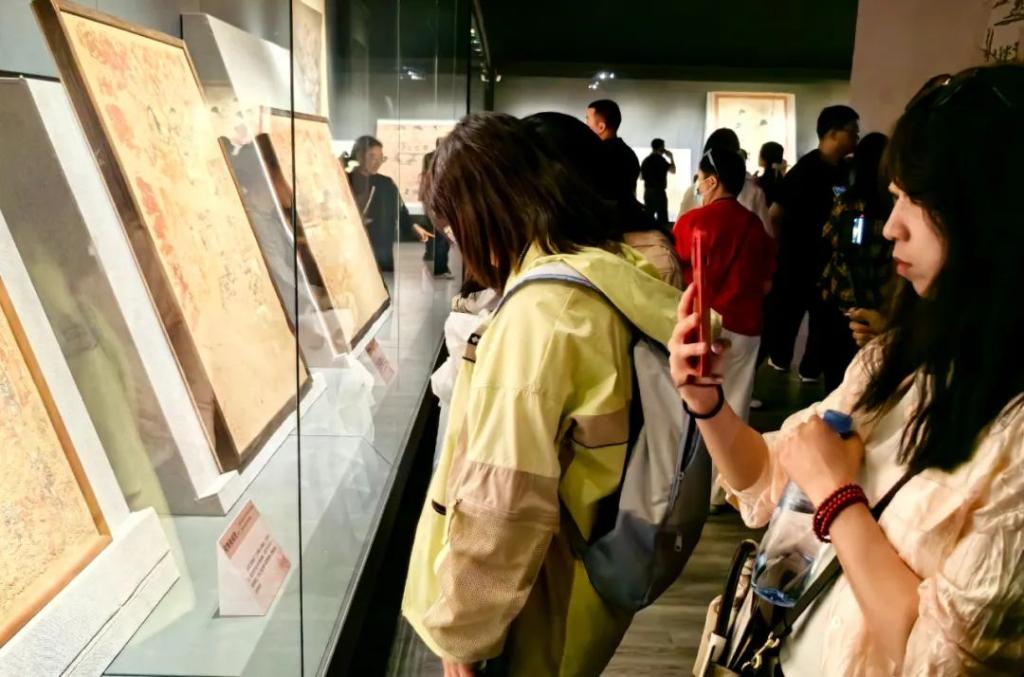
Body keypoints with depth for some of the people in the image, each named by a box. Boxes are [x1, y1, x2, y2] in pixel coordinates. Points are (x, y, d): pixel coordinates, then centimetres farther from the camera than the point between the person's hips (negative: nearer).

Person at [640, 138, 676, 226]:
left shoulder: (645, 160, 11)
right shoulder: (660, 159, -10)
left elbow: (641, 176, 17)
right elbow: (673, 170, -11)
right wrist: (671, 157, 0)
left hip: (648, 192, 7)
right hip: (659, 192, -7)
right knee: (662, 217, -5)